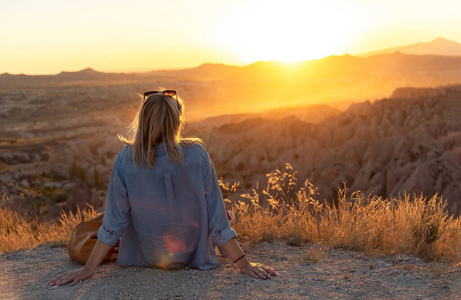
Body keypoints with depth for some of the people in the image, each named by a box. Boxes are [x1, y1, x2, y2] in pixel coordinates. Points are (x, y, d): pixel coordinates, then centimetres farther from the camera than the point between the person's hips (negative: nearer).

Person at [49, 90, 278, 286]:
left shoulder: (126, 160, -18)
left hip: (147, 256, 1)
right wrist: (243, 263, -7)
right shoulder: (197, 155, -20)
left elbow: (113, 224, -13)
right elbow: (216, 217, -16)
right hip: (194, 256, 0)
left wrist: (88, 270, -2)